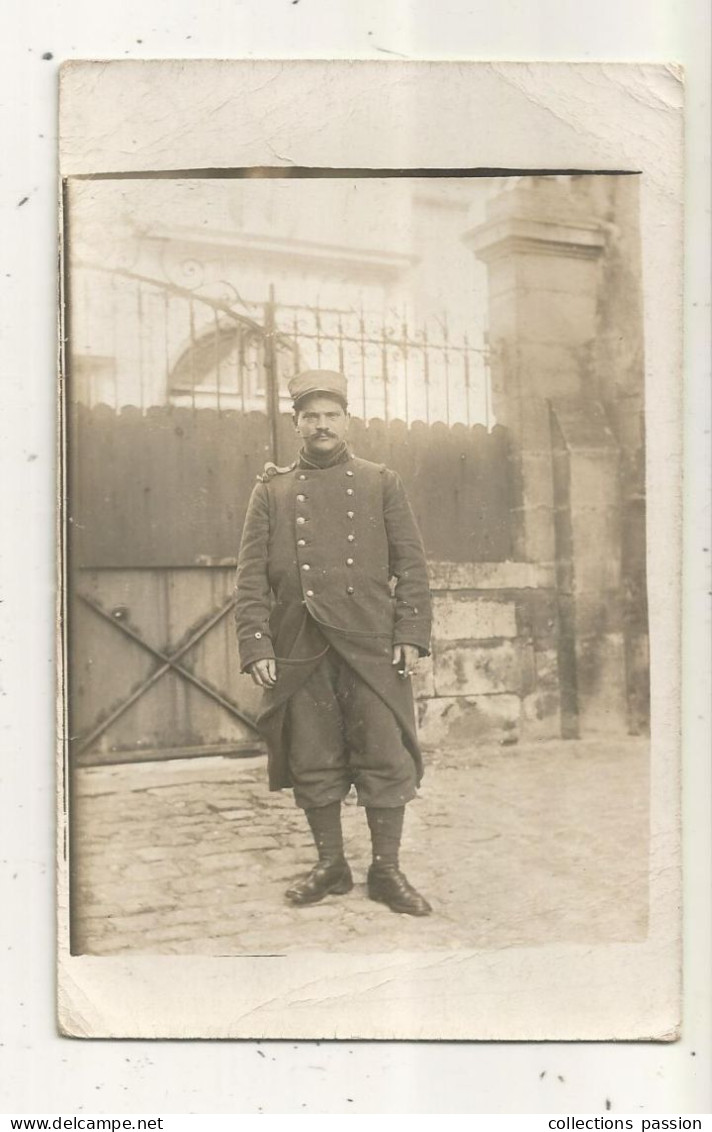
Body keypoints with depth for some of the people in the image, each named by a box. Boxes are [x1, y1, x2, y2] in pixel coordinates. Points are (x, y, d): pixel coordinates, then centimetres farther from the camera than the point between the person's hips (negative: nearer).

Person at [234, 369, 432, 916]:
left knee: (385, 757, 2)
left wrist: (411, 635, -4)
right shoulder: (272, 490, 9)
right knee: (313, 761, 8)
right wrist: (256, 645, -4)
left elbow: (412, 564, 5)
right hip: (300, 652, 1)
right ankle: (330, 865, 24)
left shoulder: (382, 483, 8)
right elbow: (252, 576, 5)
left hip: (372, 646, -1)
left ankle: (387, 870, 16)